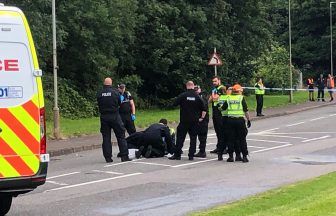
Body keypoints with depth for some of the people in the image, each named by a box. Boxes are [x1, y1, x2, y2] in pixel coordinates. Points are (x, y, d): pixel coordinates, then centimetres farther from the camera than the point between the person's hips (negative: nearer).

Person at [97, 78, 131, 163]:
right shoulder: (115, 92, -6)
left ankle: (108, 157, 5)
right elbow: (119, 103, 5)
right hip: (114, 116, -2)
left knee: (106, 138, 7)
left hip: (104, 117, 2)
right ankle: (124, 156, 0)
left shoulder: (99, 93, -1)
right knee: (121, 136, 3)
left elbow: (99, 105, 7)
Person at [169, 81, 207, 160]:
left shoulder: (183, 96, -7)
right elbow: (204, 109, 0)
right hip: (195, 121, 2)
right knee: (193, 138, 7)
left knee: (180, 137, 5)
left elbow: (175, 104, -4)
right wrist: (202, 117, 11)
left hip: (184, 121, -2)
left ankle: (177, 155, 5)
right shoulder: (198, 97, 0)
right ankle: (191, 155, 4)